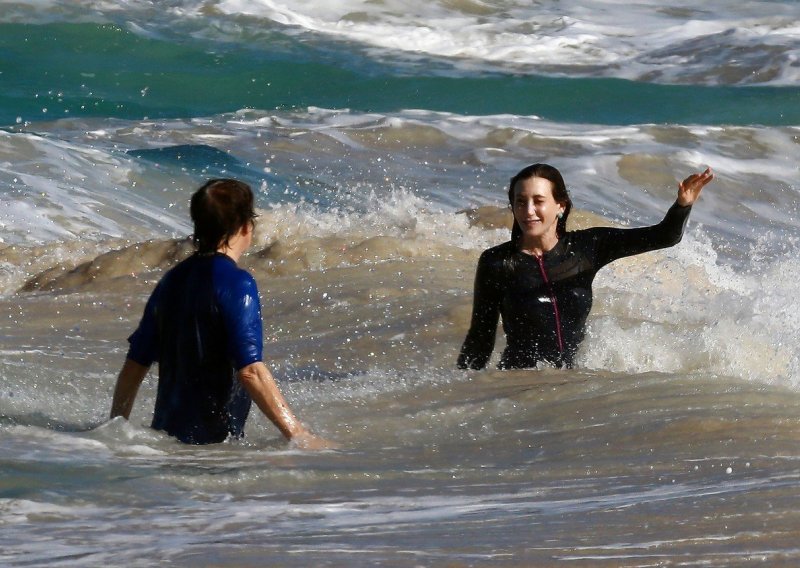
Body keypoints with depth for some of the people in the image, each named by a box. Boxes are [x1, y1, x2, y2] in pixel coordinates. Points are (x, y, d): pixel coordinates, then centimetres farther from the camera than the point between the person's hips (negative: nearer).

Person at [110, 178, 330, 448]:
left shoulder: (171, 281, 13)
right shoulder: (236, 283, -9)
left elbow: (134, 365, 16)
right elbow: (249, 370, -18)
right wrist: (298, 434, -18)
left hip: (165, 432, 8)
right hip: (213, 437, -8)